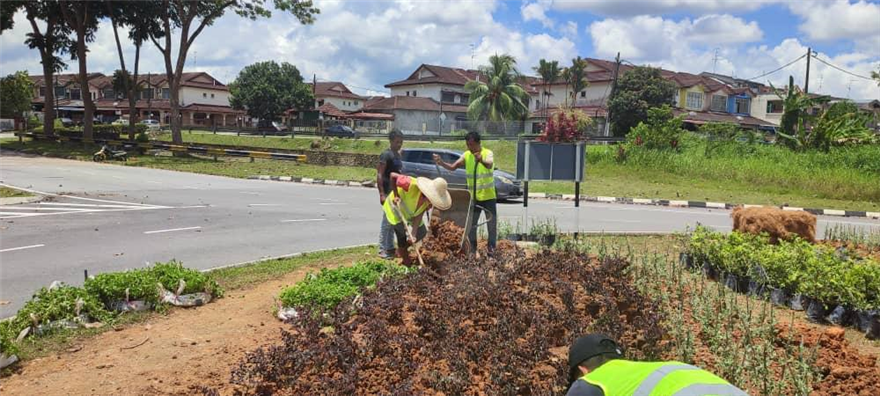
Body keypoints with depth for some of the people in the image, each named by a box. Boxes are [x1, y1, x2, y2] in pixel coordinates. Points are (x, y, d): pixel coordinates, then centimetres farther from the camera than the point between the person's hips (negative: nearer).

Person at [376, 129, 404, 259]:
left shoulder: (397, 155, 13)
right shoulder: (386, 155, -13)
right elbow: (379, 175, -17)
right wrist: (381, 194, -23)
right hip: (388, 192, -9)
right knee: (387, 221, -6)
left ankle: (390, 247, 22)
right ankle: (382, 249, -1)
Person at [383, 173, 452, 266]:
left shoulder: (430, 200, -22)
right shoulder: (412, 185, -41)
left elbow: (419, 216, -21)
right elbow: (393, 175, -33)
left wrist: (413, 234, -30)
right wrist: (395, 195, -33)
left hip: (411, 213, 6)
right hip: (395, 208, -6)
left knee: (422, 232, 4)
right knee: (401, 230, -18)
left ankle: (403, 249, 26)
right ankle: (403, 255, 8)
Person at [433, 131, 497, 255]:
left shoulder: (488, 153, -12)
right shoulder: (466, 155, 0)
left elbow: (489, 165, -35)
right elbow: (453, 167, -7)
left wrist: (482, 161, -57)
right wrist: (441, 163, -26)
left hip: (488, 196, -3)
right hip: (473, 197, 3)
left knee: (492, 224, 4)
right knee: (470, 224, 5)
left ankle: (492, 249, 14)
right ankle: (471, 250, 15)